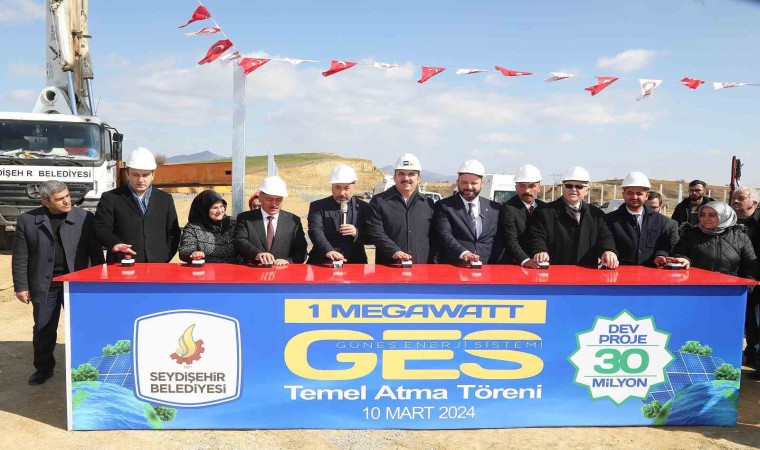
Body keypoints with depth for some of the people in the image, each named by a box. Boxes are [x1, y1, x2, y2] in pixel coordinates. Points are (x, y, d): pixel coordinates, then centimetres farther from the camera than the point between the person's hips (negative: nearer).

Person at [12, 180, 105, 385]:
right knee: (43, 330, 11)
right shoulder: (27, 220, 0)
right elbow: (20, 257, 2)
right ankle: (44, 368, 28)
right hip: (43, 284, 1)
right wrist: (21, 286, -1)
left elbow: (95, 252, 0)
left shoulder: (85, 217, -3)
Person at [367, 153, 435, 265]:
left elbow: (433, 237, 14)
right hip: (388, 268, -2)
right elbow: (375, 232, -5)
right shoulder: (378, 201, 5)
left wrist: (430, 264, 4)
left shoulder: (428, 203, 14)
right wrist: (394, 252, -17)